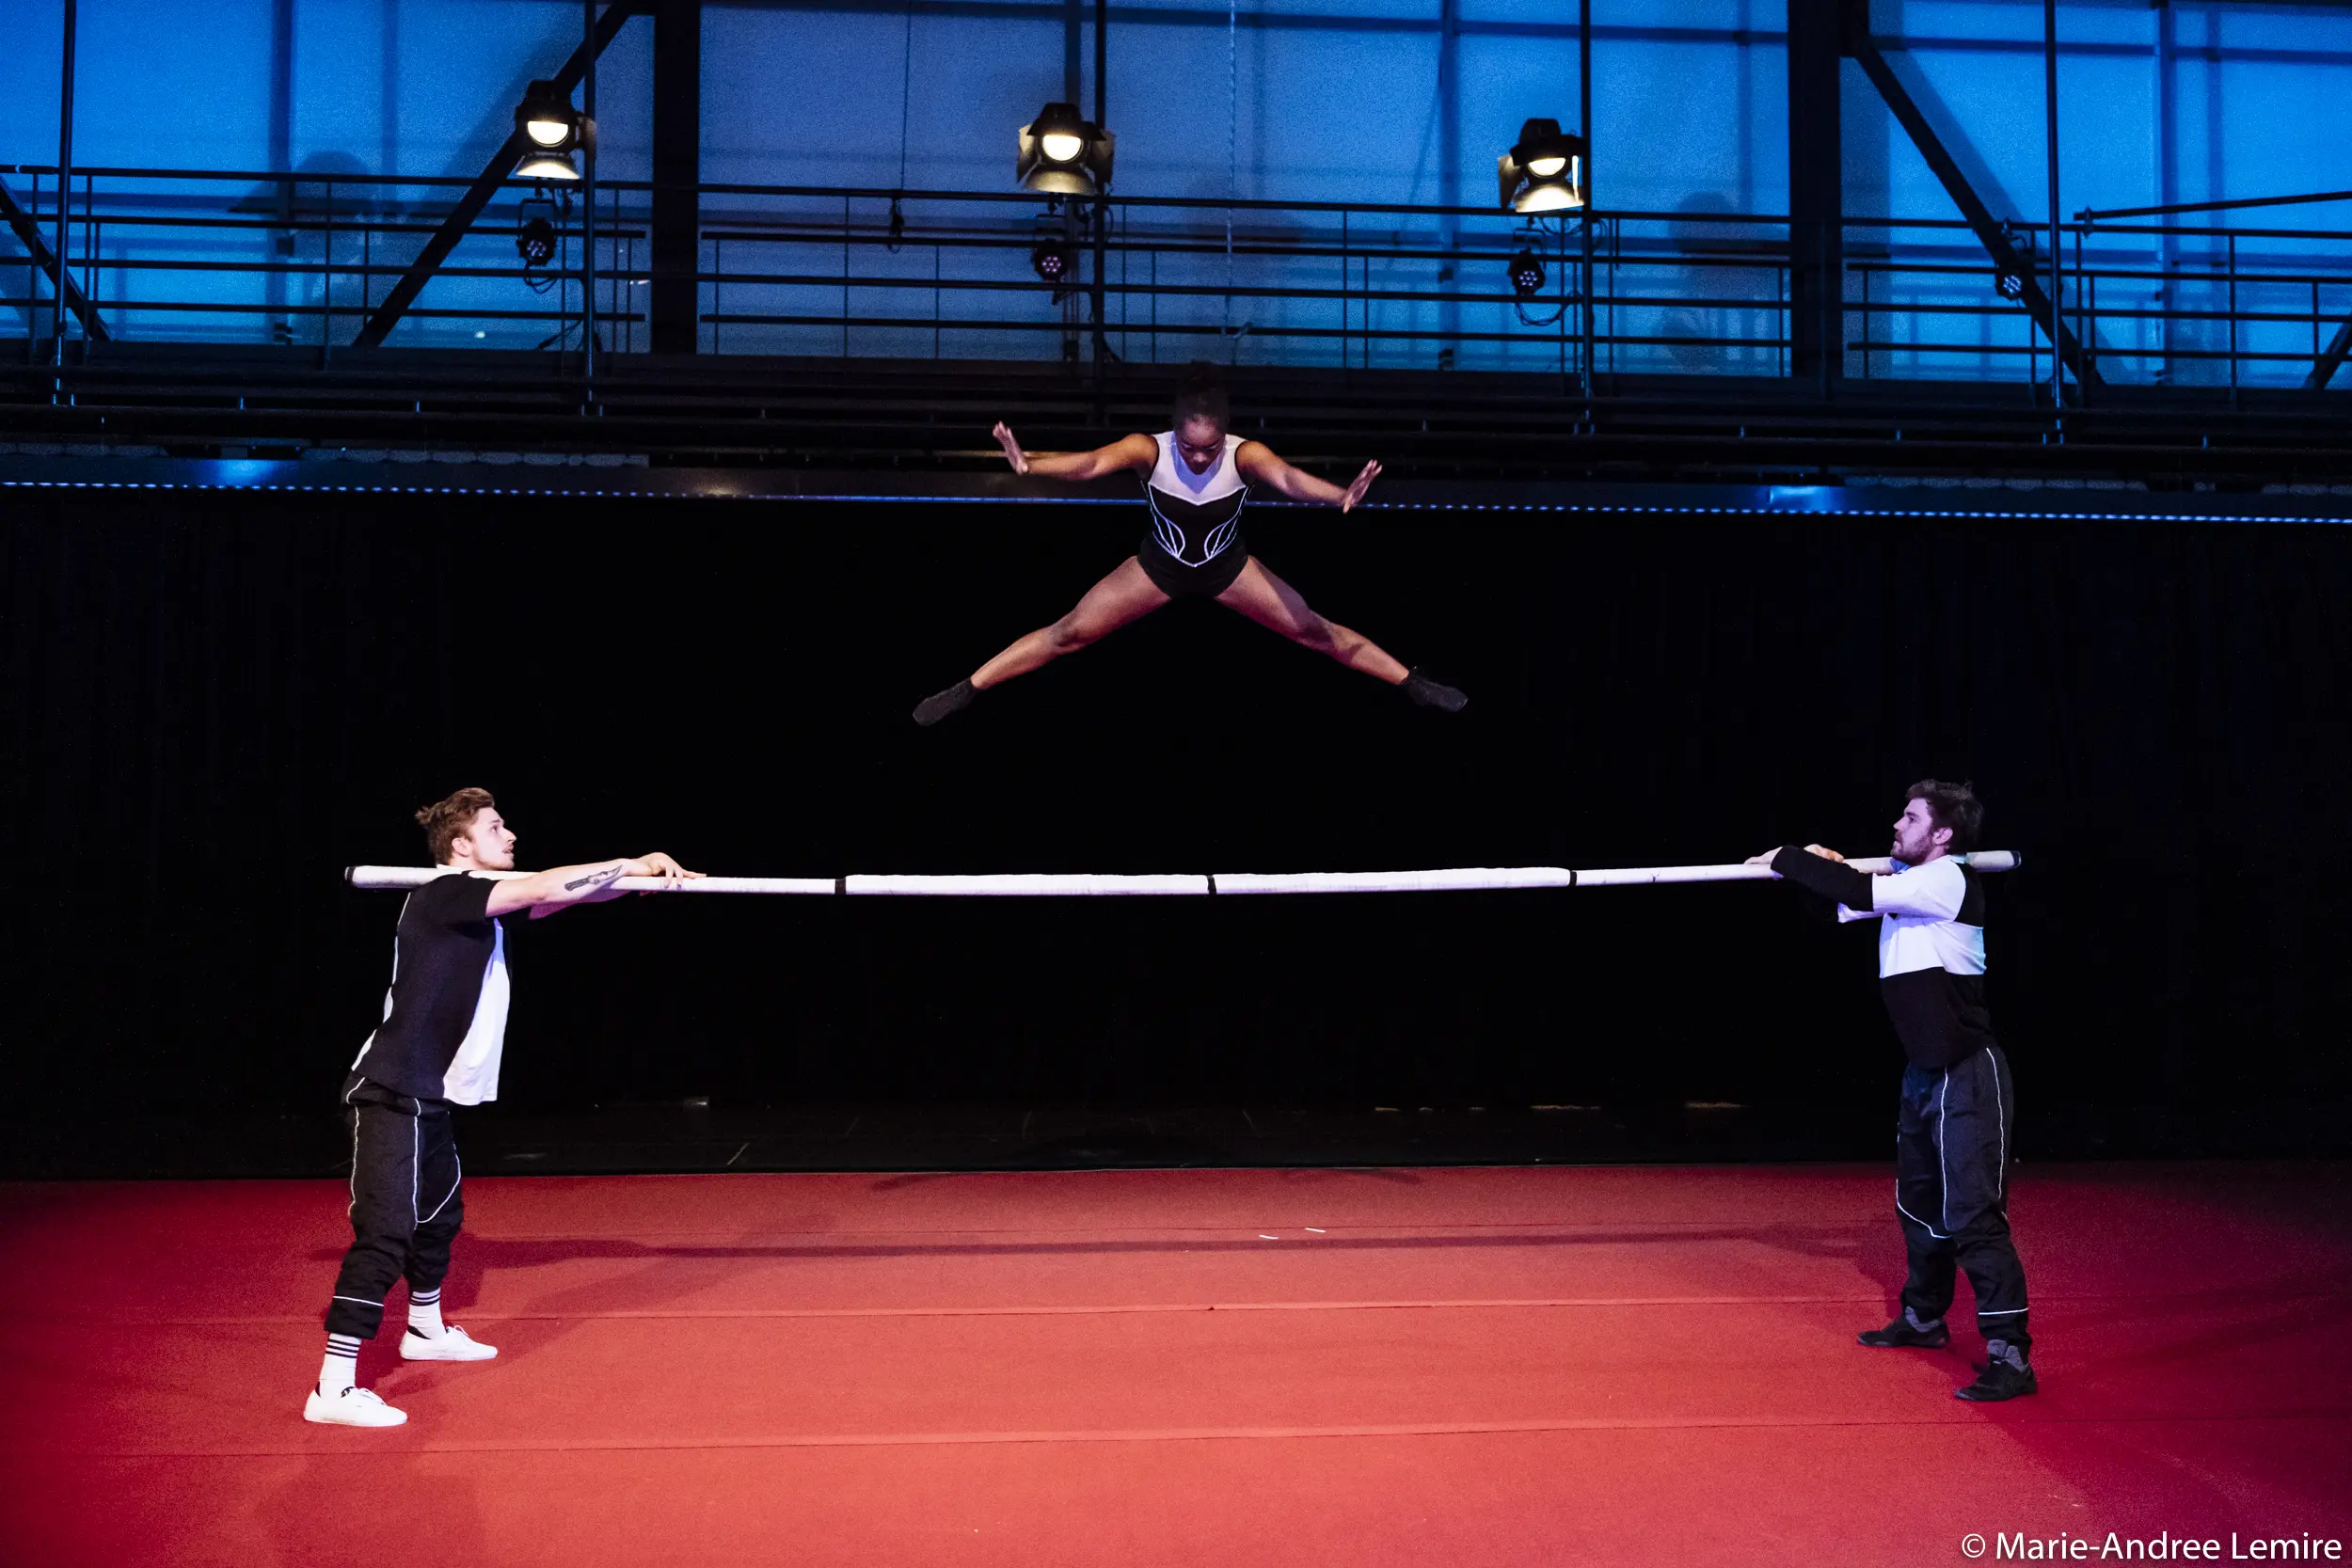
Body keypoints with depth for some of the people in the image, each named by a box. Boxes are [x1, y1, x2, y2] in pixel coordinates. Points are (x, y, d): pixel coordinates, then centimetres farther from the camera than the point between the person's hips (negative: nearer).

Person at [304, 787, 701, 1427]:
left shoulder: (480, 904, 11)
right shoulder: (443, 895, -16)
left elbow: (558, 896, 11)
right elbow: (544, 889, -25)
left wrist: (639, 875, -3)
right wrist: (634, 864, -15)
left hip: (426, 1097, 11)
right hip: (391, 1094, -11)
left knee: (439, 1209, 25)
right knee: (386, 1232, -14)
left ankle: (426, 1330, 46)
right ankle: (334, 1387, -14)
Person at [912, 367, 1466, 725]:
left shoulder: (1245, 455, -30)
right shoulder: (1149, 450, -30)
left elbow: (1287, 478, -50)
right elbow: (1090, 462, -47)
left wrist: (1338, 496, -72)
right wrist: (1029, 463, -67)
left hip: (1228, 566, 0)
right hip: (1159, 564, 0)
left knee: (1314, 631, 0)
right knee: (1067, 634, -2)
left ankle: (1413, 685, 16)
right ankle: (965, 690, 11)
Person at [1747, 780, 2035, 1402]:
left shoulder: (1949, 881, -17)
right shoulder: (1906, 884, 10)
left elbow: (1860, 892, -27)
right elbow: (1849, 899, 17)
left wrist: (1784, 858, -16)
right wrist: (1822, 865, -3)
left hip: (1968, 1076, -10)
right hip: (1925, 1072, 10)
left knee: (1972, 1213, -12)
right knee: (1917, 1200, 21)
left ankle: (2010, 1355, -8)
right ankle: (1923, 1318, 38)